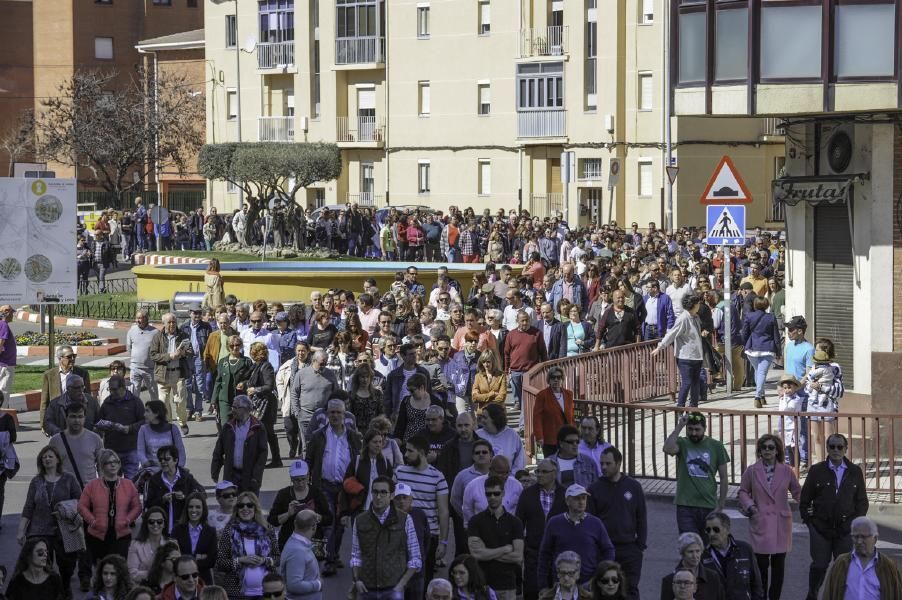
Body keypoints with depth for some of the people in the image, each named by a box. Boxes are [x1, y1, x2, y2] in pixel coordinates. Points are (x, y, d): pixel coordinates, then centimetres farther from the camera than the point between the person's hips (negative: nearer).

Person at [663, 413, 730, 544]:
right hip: (685, 505, -1)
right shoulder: (682, 444, 1)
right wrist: (679, 427, -18)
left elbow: (723, 477, 7)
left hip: (709, 505, 1)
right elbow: (668, 449, -23)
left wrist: (721, 503, 3)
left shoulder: (716, 446, 3)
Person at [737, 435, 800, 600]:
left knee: (779, 565, 6)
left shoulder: (786, 471, 4)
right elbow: (743, 492, 12)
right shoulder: (752, 471, 2)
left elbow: (797, 492, 14)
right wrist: (749, 506, -5)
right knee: (761, 565, -6)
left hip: (781, 523, 2)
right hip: (760, 523, -2)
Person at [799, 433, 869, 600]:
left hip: (845, 529, 1)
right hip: (820, 528, -1)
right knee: (819, 565, -1)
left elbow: (862, 501, 10)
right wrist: (809, 521, 2)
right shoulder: (817, 470, 1)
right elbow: (804, 500, 6)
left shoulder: (855, 472, 4)